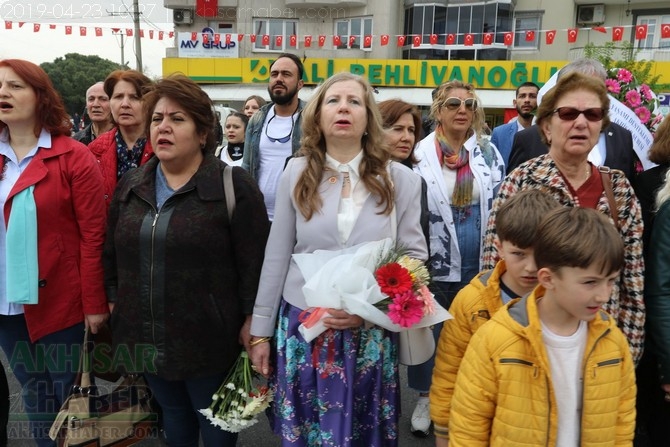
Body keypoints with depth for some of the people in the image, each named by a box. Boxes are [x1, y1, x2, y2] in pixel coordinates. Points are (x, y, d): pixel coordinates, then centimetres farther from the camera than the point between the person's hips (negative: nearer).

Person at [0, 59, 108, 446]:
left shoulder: (73, 157, -10)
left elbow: (93, 235, -12)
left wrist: (95, 303, -13)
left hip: (59, 301, -5)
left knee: (70, 393, 9)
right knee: (34, 391, 18)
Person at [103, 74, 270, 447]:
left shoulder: (233, 185, -11)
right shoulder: (130, 186, 7)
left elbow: (256, 261, -12)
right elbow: (112, 255, 15)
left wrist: (253, 322, -13)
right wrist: (114, 303, 12)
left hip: (208, 339, -5)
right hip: (146, 339, 5)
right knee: (174, 416, 24)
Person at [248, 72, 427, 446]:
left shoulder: (401, 179, -4)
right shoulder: (297, 173, -2)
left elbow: (415, 255, -1)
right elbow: (277, 257, 1)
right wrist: (261, 330, 3)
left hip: (371, 336, 0)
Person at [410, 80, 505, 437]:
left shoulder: (488, 152, 3)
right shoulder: (421, 154, -5)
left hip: (479, 263, 3)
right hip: (436, 262, -2)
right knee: (430, 331, 9)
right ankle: (427, 397, 28)